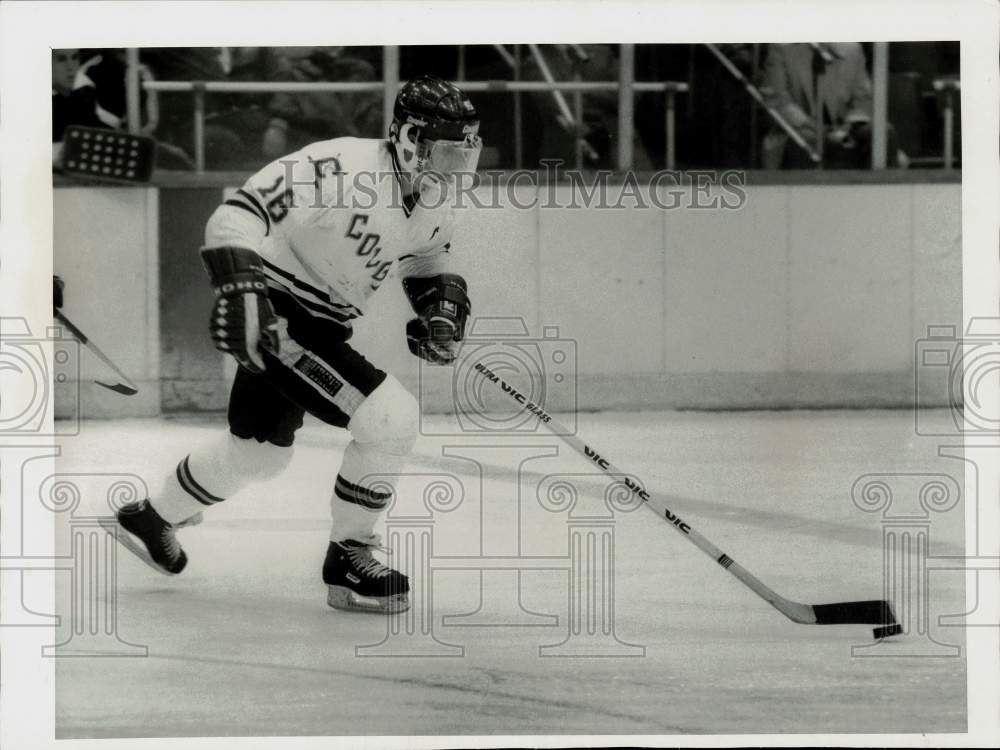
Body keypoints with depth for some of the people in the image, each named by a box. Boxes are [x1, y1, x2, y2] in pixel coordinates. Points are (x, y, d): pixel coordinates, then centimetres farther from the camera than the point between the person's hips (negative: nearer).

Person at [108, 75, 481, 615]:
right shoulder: (343, 169, -27)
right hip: (277, 315, -10)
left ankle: (151, 519, 49)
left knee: (260, 450, 25)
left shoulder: (437, 207, 0)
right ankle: (348, 558, -5)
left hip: (321, 321, 10)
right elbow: (238, 212, -28)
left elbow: (426, 263, 20)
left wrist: (442, 307, 0)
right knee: (390, 416, -20)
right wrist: (240, 286, -39)